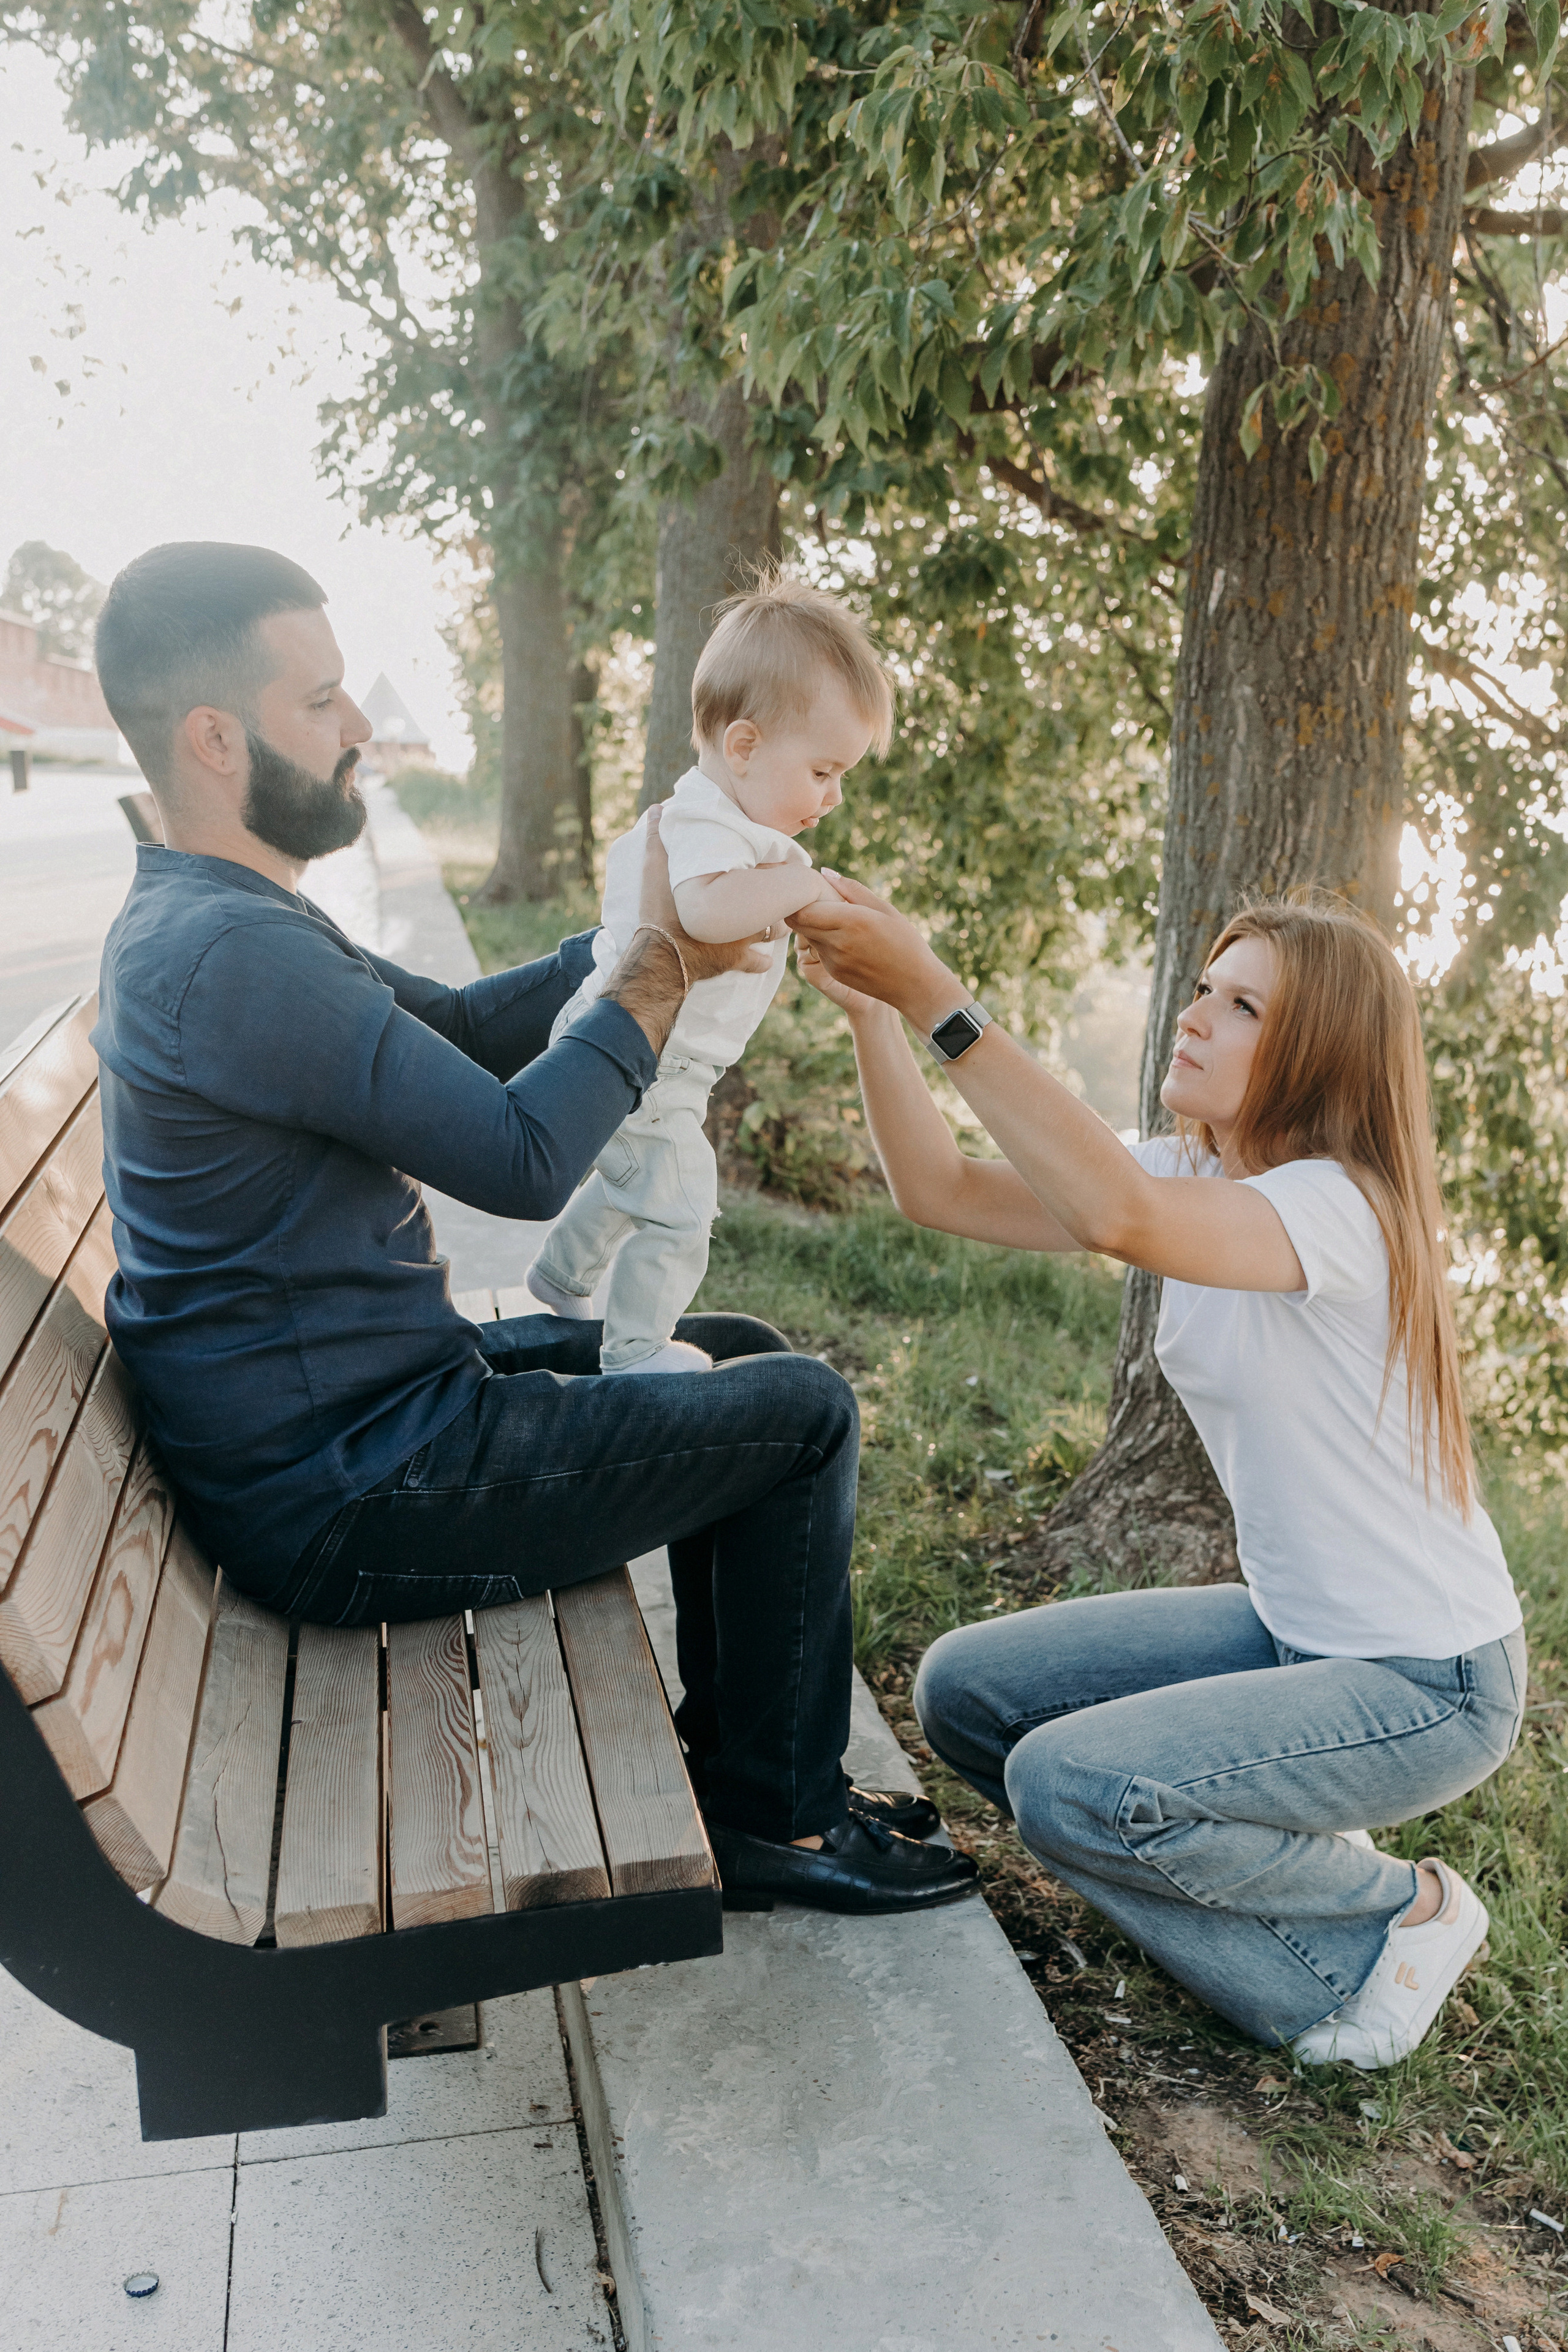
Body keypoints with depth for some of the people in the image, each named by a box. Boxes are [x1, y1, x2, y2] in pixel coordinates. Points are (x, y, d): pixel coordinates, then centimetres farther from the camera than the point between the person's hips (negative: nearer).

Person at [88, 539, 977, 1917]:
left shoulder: (198, 922, 10)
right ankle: (780, 1820, 12)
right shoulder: (231, 952, -25)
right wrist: (663, 962, -12)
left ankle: (730, 1745, 27)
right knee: (802, 1412, -6)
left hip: (358, 1397, 10)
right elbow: (524, 1158, -25)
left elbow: (460, 1025, 15)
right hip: (341, 1495, -10)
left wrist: (645, 941, 1)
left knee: (739, 1355, 17)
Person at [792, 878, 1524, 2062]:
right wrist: (872, 1009, -21)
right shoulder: (1196, 1176, -1)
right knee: (965, 1691, 2)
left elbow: (1117, 1215, -47)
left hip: (1429, 1683, -8)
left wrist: (936, 996, -45)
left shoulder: (1343, 1206, -26)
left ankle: (1403, 1912, 2)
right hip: (1294, 1630, 8)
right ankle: (1290, 1867, 13)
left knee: (1071, 1786, -23)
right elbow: (943, 1190, -7)